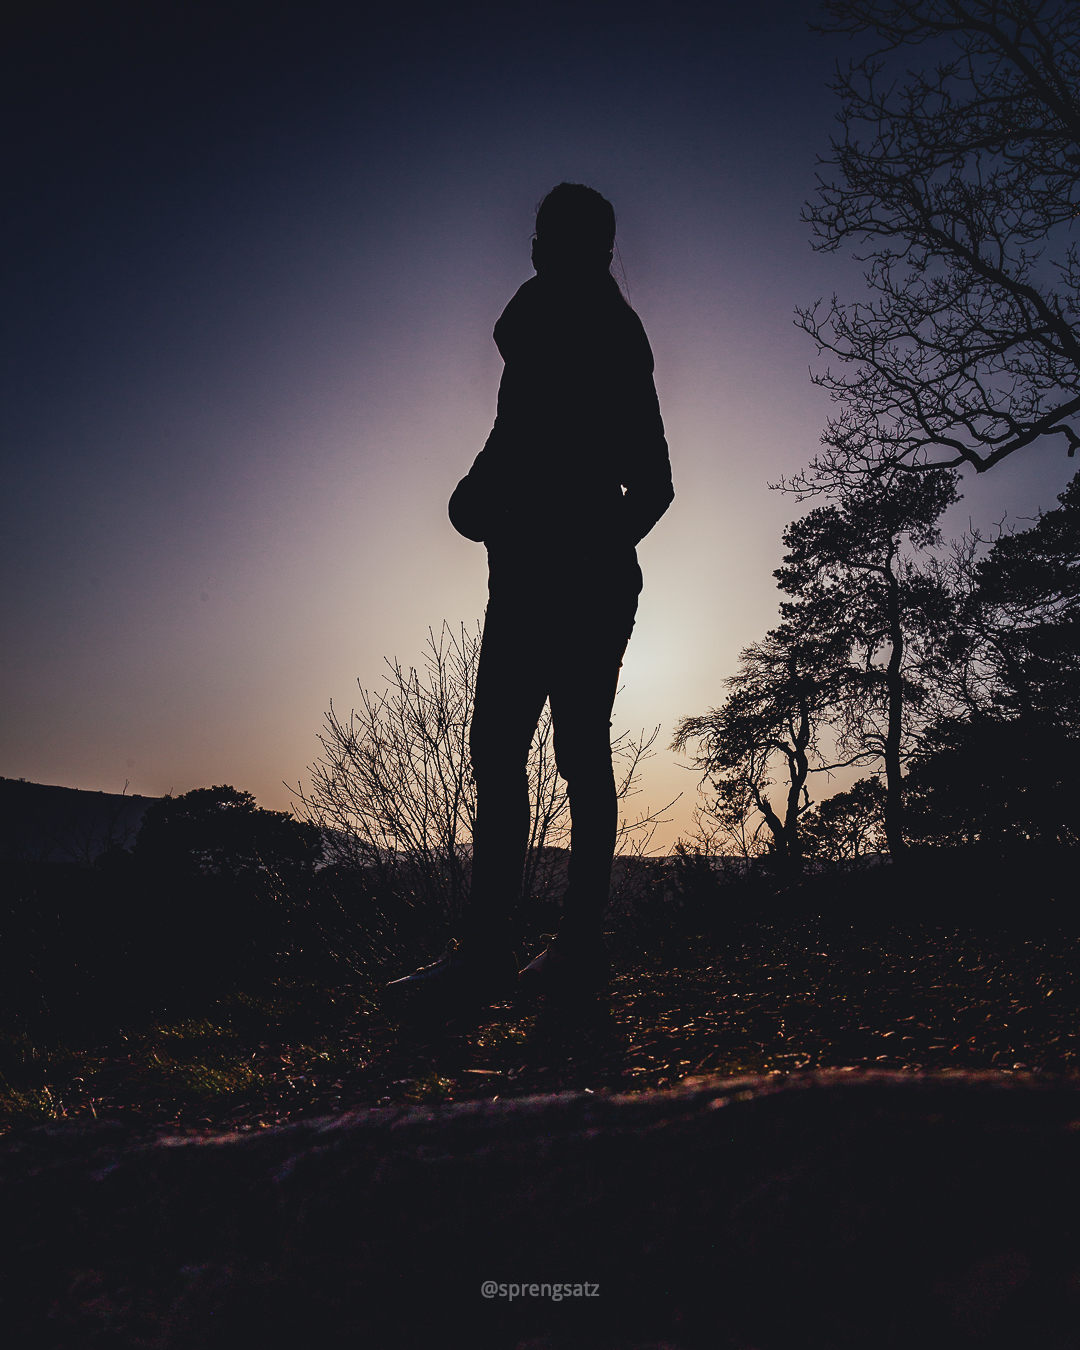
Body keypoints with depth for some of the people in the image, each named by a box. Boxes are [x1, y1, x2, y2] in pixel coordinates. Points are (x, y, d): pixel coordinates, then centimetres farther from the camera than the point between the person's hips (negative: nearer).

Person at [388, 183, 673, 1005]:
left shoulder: (546, 307, 3)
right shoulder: (625, 331, 26)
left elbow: (525, 422, -15)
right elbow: (655, 483, 23)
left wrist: (477, 500, -2)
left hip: (543, 565, -9)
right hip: (606, 574, 9)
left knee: (500, 745, -13)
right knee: (585, 753, 3)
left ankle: (488, 951, -15)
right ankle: (581, 945, 4)